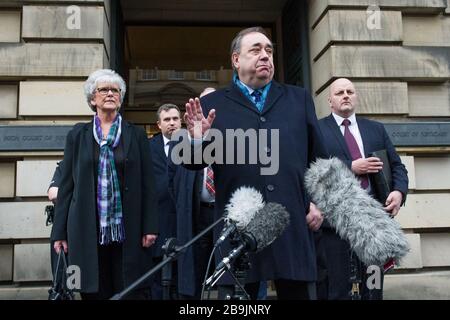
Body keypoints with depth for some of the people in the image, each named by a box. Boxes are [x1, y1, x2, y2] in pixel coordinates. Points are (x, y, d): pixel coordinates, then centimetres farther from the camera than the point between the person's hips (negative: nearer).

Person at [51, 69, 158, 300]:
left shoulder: (136, 135, 8)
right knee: (94, 291, 5)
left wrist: (150, 227, -4)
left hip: (128, 230, 0)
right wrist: (60, 231, 3)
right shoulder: (77, 135, 10)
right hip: (87, 231, 1)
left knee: (133, 291, 0)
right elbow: (66, 184, 7)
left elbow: (147, 184, 4)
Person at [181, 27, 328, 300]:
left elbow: (319, 158, 14)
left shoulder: (299, 98, 15)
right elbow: (193, 163, 5)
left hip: (294, 225, 2)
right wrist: (199, 142, -15)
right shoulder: (212, 104, 7)